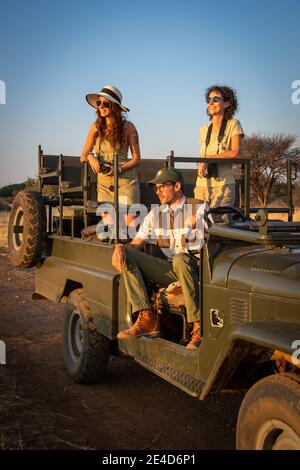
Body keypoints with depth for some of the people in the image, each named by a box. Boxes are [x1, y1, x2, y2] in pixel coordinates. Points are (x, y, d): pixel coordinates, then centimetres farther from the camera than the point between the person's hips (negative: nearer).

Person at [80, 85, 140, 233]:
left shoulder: (127, 127, -4)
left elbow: (136, 159, -2)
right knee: (108, 228, 0)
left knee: (131, 225, -9)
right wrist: (90, 157, -15)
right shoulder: (96, 127, 4)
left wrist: (118, 169, -18)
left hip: (125, 181, -3)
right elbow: (83, 157, 8)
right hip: (103, 183, 3)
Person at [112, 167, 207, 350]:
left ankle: (198, 326, -34)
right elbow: (136, 243, 11)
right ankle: (147, 318, -24)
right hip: (168, 271, 5)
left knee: (180, 259, -39)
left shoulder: (200, 208, 3)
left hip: (195, 268, -4)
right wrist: (120, 247, -11)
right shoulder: (155, 213, 15)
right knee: (127, 255, -14)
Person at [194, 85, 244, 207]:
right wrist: (200, 166, -4)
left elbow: (236, 153, -11)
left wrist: (208, 159, -11)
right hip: (202, 185, 5)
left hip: (223, 185, -4)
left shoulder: (233, 124, 1)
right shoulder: (204, 129, 16)